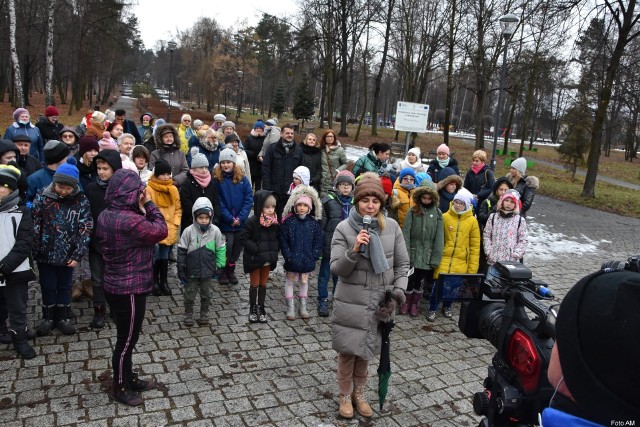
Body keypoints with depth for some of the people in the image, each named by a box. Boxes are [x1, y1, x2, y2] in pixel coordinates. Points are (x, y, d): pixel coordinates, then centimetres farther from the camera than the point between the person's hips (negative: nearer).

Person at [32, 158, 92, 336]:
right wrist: (33, 250, -8)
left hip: (67, 254, 0)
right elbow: (33, 224, -6)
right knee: (48, 286, 13)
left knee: (65, 286, 15)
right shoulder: (42, 196, -9)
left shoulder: (81, 200, -8)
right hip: (45, 252, 0)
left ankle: (63, 317, 31)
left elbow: (85, 229, -7)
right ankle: (48, 317, 32)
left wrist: (78, 254, -11)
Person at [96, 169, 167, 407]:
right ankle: (119, 388, 27)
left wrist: (141, 209, 0)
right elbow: (161, 231, -18)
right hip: (130, 290, -9)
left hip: (115, 286, 9)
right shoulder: (130, 221, -28)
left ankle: (129, 379, 39)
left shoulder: (105, 216, 2)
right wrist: (148, 204, -10)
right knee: (127, 340, 9)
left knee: (126, 337, 23)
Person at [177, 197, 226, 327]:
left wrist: (220, 266, 1)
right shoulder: (188, 231, -14)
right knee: (189, 295, 13)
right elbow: (182, 251, -7)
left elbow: (221, 249, 1)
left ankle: (204, 314, 34)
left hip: (208, 271, 1)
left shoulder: (215, 231, -10)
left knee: (206, 294, 16)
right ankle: (188, 315, 31)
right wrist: (181, 269, -5)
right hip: (191, 271, -1)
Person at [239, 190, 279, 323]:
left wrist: (274, 251, -6)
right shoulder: (252, 221, -18)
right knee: (254, 285, 10)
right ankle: (253, 309, 26)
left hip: (268, 259, 4)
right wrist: (258, 250, -23)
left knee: (263, 284, 16)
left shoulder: (275, 221, -4)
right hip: (254, 259, -4)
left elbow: (278, 238, 8)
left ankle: (261, 308, 29)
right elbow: (244, 238, -18)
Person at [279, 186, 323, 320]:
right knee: (290, 282, 8)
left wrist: (313, 256, -9)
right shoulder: (288, 222, -8)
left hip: (307, 261, 2)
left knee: (304, 282, 16)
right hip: (292, 261, -2)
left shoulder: (314, 223, -2)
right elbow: (283, 241, -8)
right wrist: (289, 256, -14)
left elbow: (318, 241, -1)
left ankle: (303, 307, 31)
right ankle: (290, 308, 21)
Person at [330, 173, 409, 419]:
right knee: (348, 351, 9)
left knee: (365, 351, 17)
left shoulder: (391, 227, -3)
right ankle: (345, 396, 32)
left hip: (379, 302, 2)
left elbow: (402, 264, 5)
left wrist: (398, 292, -6)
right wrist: (354, 250, -28)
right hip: (350, 302, -2)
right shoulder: (344, 228, -10)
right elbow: (337, 269, -13)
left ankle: (359, 393, 38)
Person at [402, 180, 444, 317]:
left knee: (420, 280, 13)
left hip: (427, 256, 1)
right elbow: (406, 233, -6)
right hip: (413, 253, -1)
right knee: (410, 279, 8)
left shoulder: (437, 213, -1)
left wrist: (436, 258, -7)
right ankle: (407, 302, 30)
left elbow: (439, 237, -3)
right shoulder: (413, 211, -3)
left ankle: (415, 303, 32)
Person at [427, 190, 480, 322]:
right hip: (444, 257, -1)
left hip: (461, 261, 1)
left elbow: (475, 246, 2)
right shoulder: (445, 217, -2)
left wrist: (472, 269, 0)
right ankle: (432, 309, 14)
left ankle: (447, 306, 34)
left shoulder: (472, 221, 0)